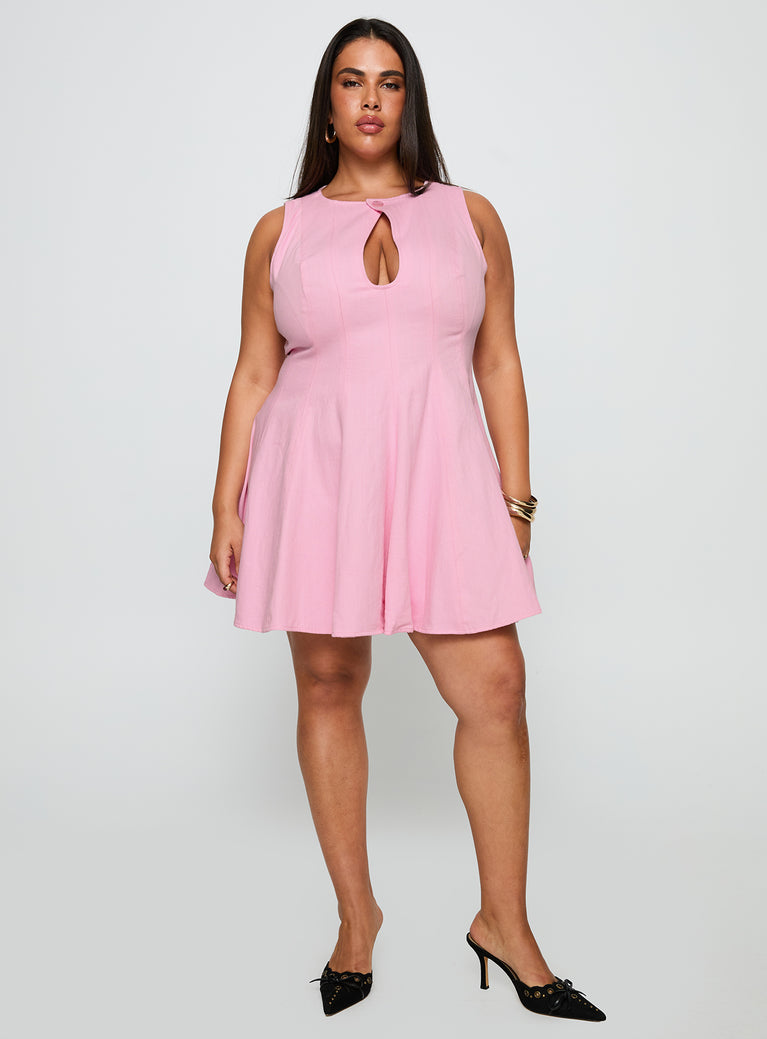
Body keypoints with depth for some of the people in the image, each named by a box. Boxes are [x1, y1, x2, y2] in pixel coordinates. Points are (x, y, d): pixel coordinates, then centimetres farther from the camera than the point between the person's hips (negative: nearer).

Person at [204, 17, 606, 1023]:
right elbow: (253, 374, 9)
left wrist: (516, 498, 4)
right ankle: (356, 913, 20)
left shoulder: (470, 216, 12)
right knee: (327, 684, 3)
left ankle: (504, 921, 12)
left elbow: (499, 363, 10)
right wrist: (226, 504, 2)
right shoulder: (281, 231, 10)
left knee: (495, 686, -6)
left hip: (439, 470, 0)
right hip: (315, 472, 0)